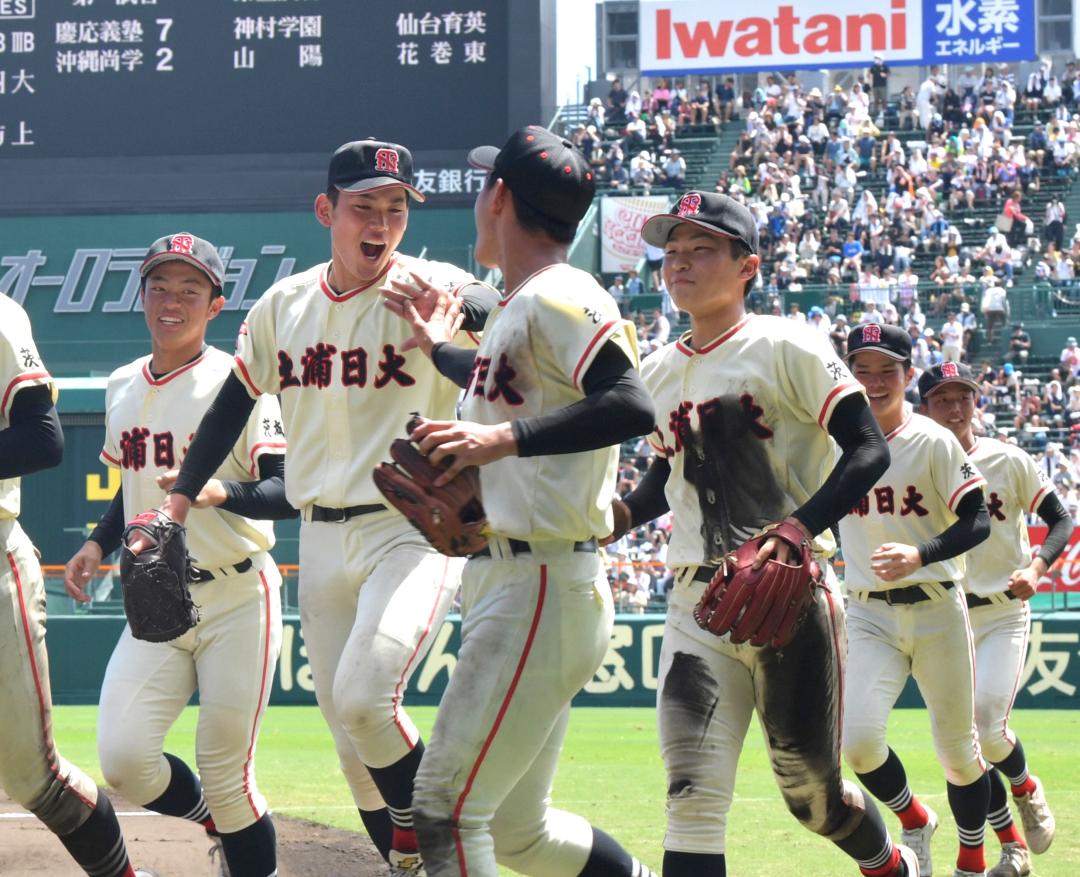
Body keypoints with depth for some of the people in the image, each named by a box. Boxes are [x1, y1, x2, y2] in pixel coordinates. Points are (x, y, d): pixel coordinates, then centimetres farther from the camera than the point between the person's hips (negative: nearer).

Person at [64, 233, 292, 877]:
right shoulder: (123, 387, 11)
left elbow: (289, 495, -16)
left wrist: (218, 492, -34)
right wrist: (98, 544, 9)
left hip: (237, 600, -5)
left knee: (226, 774, -5)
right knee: (124, 759, -7)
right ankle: (220, 824, 22)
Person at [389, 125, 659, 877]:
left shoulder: (558, 300, -13)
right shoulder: (515, 308, 17)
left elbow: (632, 408, -28)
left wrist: (506, 438, -33)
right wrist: (437, 348, 44)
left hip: (544, 590, -10)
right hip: (503, 585, 10)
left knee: (446, 808, -13)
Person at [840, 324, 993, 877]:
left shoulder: (934, 443, -7)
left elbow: (977, 522, -12)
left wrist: (920, 554, -28)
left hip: (935, 609, -2)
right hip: (867, 615, 2)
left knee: (957, 749, 5)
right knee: (858, 738, -17)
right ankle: (914, 823, 12)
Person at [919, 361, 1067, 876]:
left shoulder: (1009, 461, -3)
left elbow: (1061, 519, -2)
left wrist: (1036, 566, -19)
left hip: (1004, 614, -2)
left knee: (987, 727, -17)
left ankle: (1027, 790, 16)